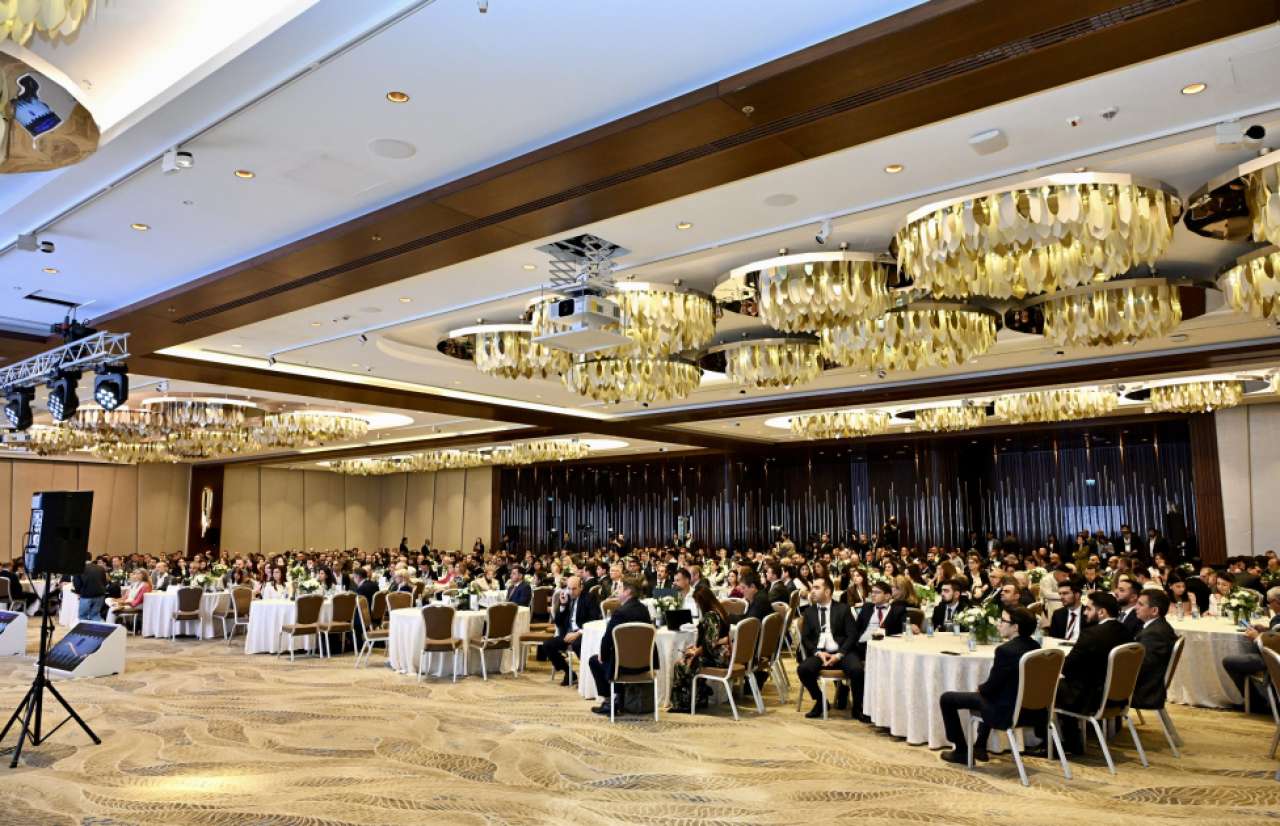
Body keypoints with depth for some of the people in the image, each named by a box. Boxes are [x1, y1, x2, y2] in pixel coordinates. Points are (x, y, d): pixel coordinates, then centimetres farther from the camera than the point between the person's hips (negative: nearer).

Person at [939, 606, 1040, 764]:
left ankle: (961, 751, 16)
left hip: (1007, 713, -9)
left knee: (946, 699, 3)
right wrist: (984, 688, 12)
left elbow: (990, 687, -18)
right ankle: (980, 747, 43)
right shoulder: (1034, 646, -1)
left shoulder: (1005, 650, -26)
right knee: (984, 694, 38)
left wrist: (979, 689, 3)